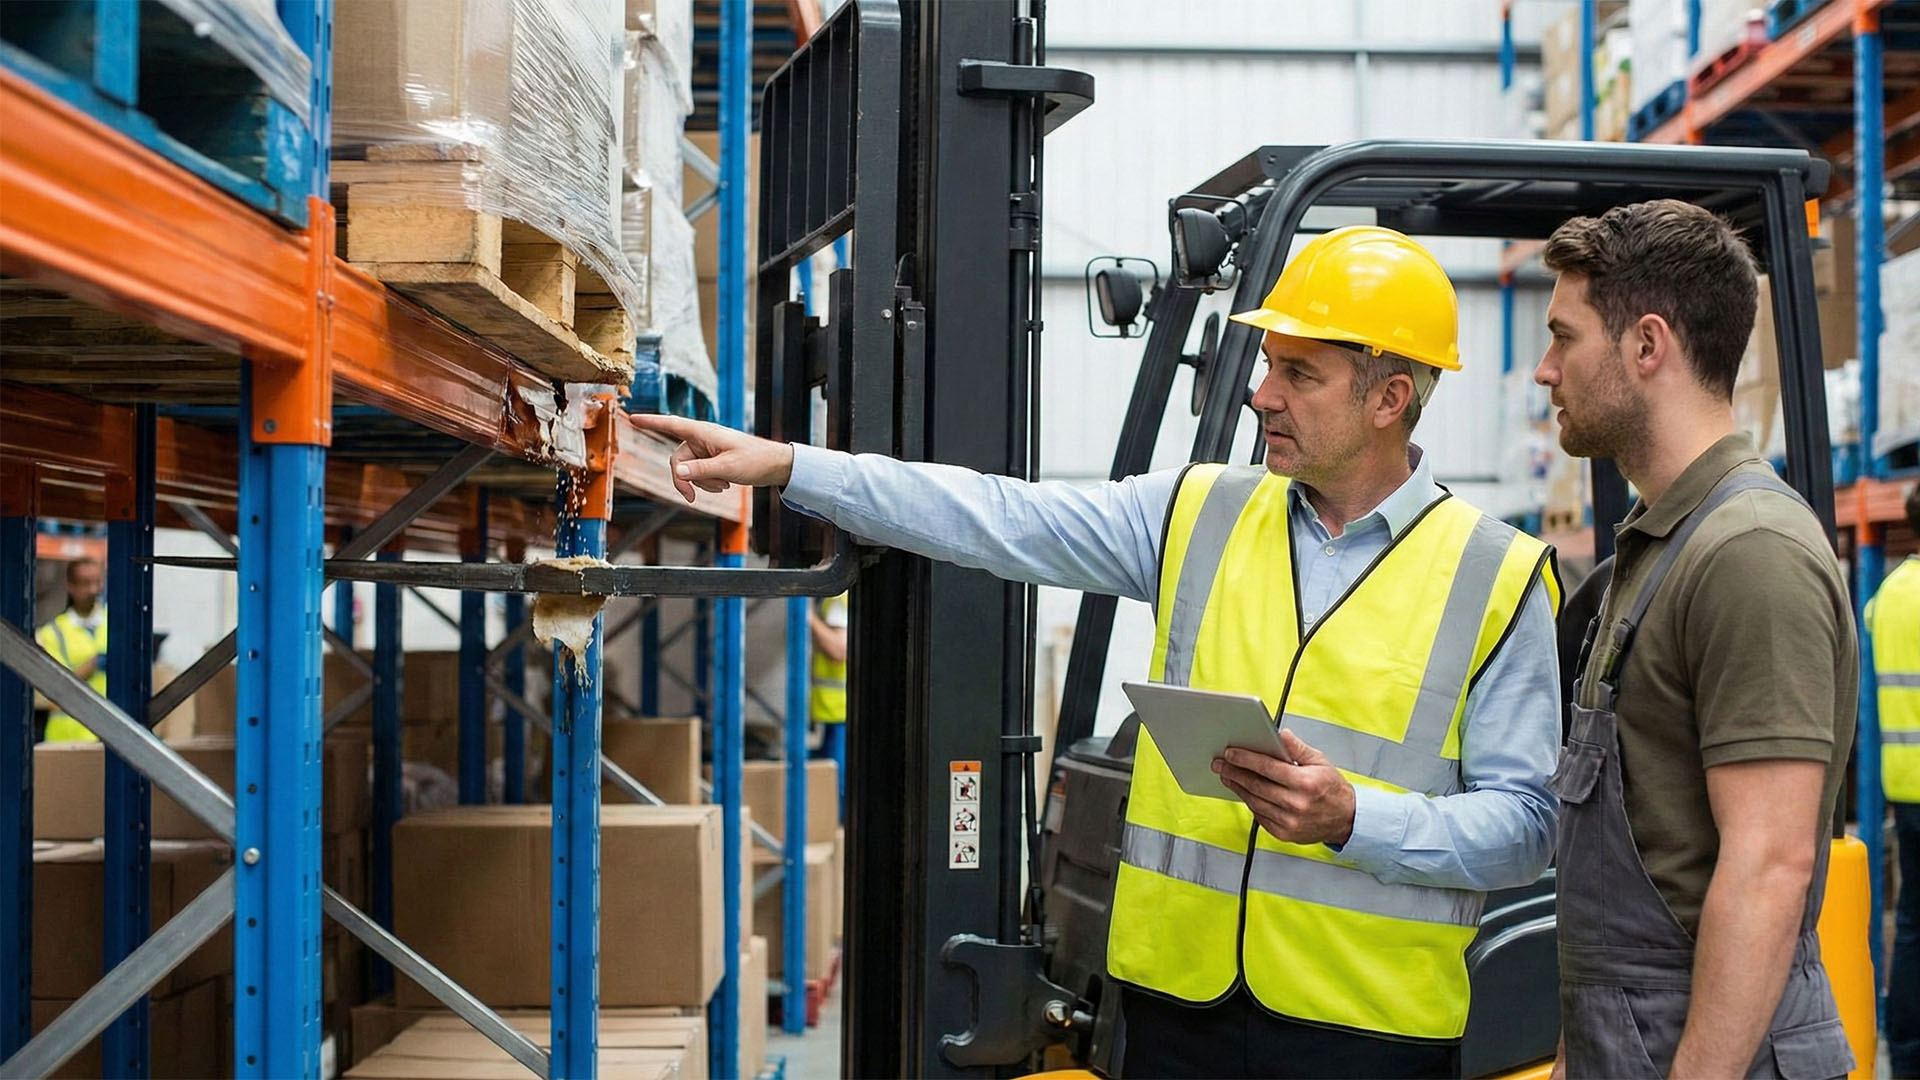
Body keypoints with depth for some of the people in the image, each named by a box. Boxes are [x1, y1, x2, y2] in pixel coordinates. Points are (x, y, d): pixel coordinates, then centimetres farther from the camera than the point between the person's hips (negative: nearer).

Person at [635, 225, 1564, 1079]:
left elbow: (1524, 824, -4)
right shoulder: (1199, 516, 7)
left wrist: (1351, 818, -19)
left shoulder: (1497, 579, -3)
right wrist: (786, 466, -6)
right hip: (1178, 1004, 3)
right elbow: (1002, 521, 1)